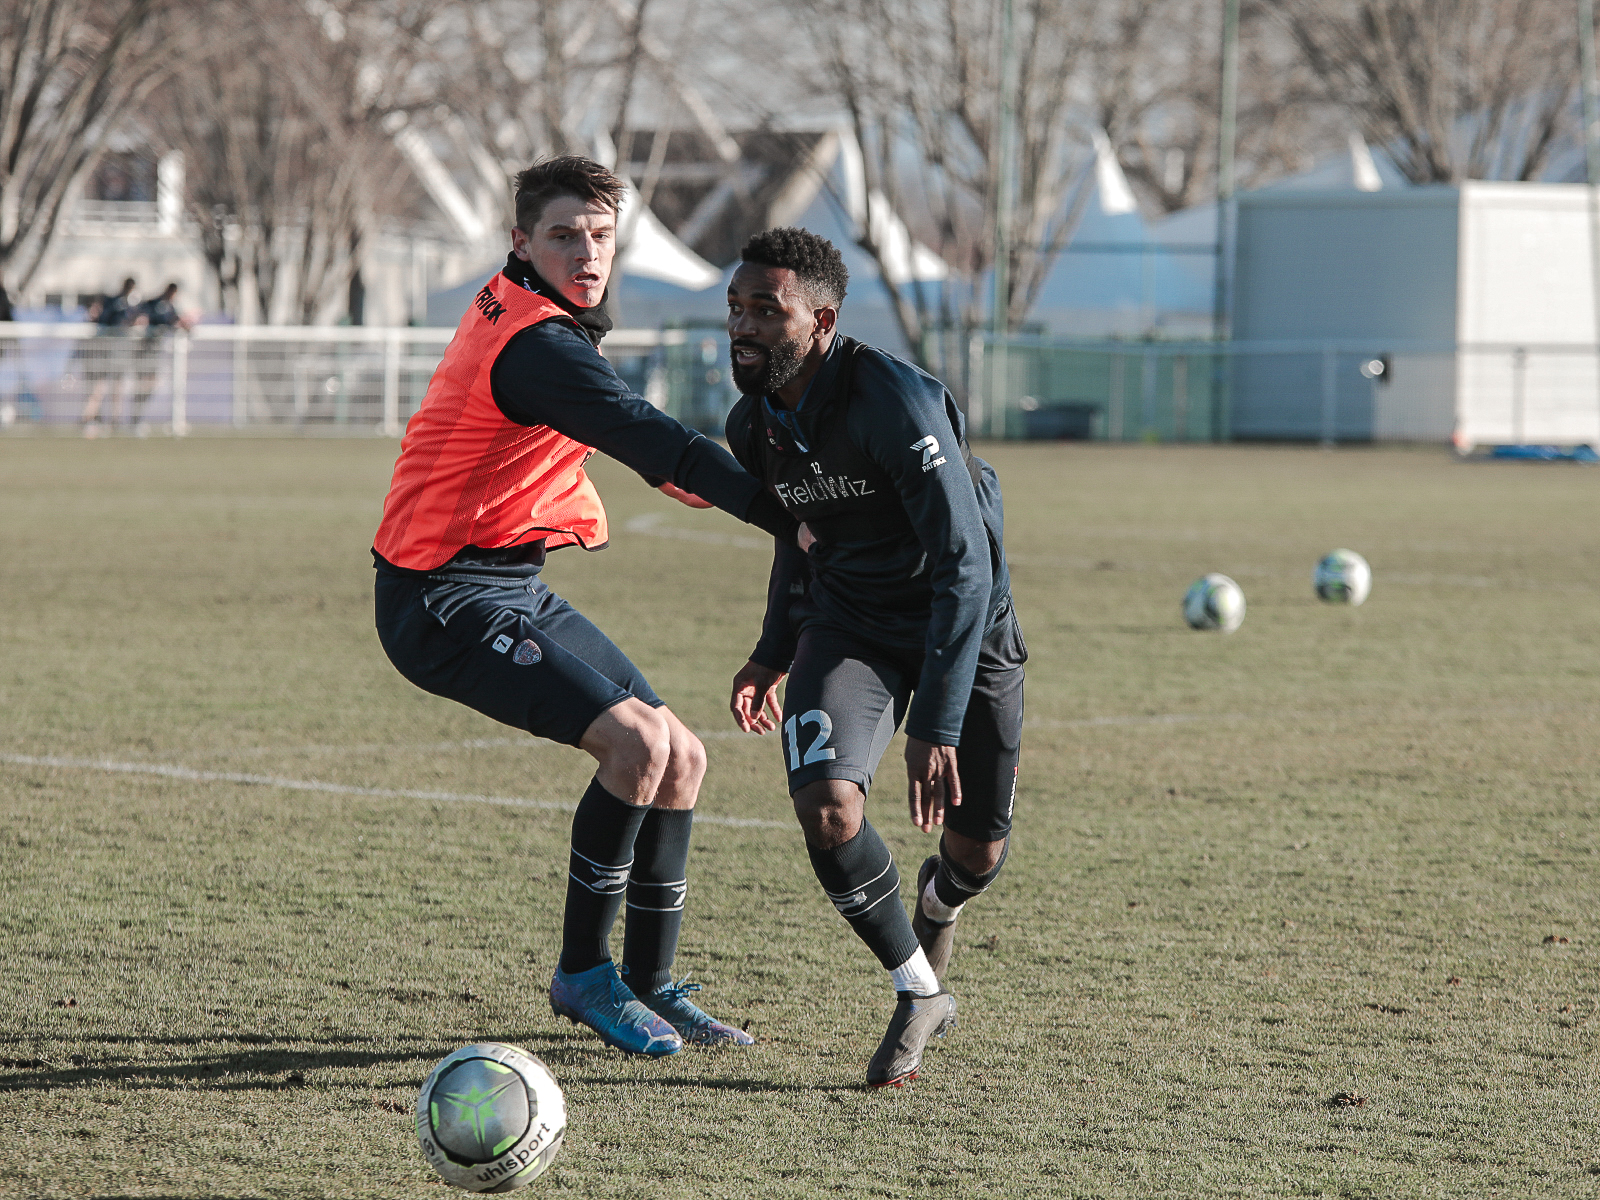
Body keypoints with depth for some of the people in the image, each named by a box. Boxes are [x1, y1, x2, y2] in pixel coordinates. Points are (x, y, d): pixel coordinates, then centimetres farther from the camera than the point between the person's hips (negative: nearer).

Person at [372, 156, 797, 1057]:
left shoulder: (512, 310, 12)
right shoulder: (538, 345, -22)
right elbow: (654, 440, -30)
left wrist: (664, 469, 31)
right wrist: (789, 521, -33)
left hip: (513, 588, 11)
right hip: (450, 601, -11)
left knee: (681, 759, 7)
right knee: (638, 739, -24)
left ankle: (652, 984, 16)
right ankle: (584, 972, -9)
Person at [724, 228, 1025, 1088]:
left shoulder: (895, 401, -30)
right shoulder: (753, 425, -8)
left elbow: (965, 565, -33)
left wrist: (937, 725, -38)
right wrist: (775, 653, 12)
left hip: (963, 623, -4)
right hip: (848, 621, 4)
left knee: (976, 852, 4)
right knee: (826, 809, -22)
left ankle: (936, 904, 45)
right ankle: (919, 992, 1)